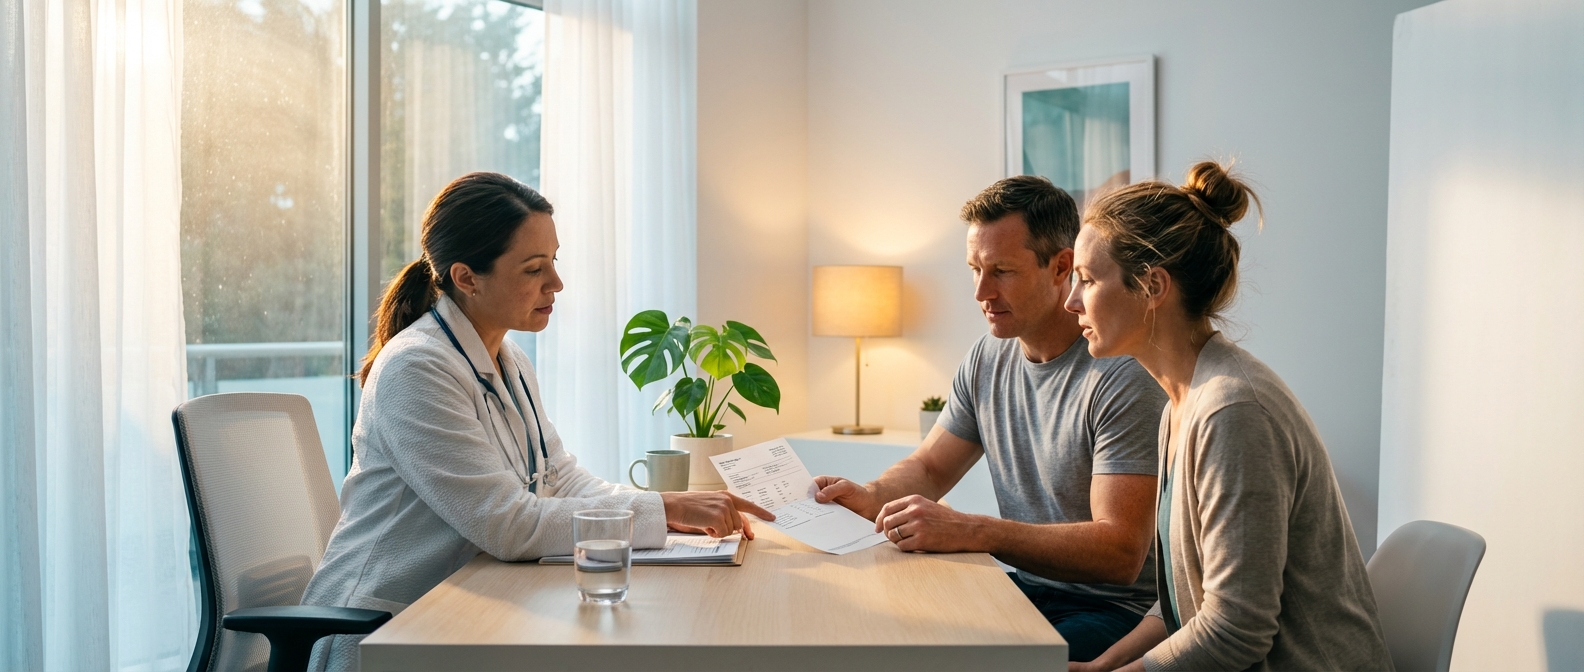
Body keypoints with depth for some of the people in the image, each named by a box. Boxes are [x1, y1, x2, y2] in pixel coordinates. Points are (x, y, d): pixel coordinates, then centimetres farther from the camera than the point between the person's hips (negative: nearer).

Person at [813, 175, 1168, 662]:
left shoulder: (1123, 376, -19)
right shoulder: (987, 359, 5)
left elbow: (1120, 553, -25)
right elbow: (930, 466, 17)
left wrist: (971, 532, -33)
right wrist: (872, 496, -6)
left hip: (1115, 608, -6)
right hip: (1028, 588, 7)